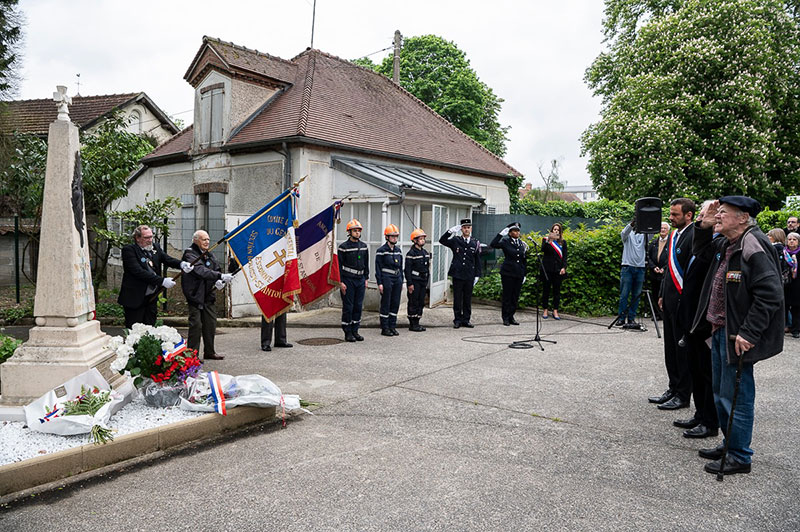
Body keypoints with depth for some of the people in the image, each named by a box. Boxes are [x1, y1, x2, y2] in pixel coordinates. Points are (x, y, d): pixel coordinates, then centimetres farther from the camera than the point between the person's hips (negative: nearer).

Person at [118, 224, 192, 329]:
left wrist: (181, 264, -28)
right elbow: (139, 272, -21)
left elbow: (167, 259, -5)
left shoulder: (155, 247, 9)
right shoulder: (129, 250, -10)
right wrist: (162, 281, -26)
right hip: (135, 298, -6)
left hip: (152, 297, 6)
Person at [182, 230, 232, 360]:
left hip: (208, 294, 7)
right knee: (196, 324, -6)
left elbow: (217, 270, 15)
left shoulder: (210, 255, 14)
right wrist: (221, 276, -33)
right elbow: (201, 271, -25)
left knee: (211, 323, 12)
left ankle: (209, 352, 24)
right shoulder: (190, 254, -11)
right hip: (195, 294, -7)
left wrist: (219, 282, -8)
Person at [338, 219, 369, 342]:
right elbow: (339, 266, -6)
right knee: (348, 307, -2)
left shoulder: (364, 247, 11)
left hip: (360, 280, 5)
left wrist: (366, 279, 13)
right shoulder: (343, 247, -5)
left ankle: (355, 331, 16)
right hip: (348, 280, -5)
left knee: (358, 306, 7)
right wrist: (340, 282, -11)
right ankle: (348, 333, 6)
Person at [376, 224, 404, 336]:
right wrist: (379, 283, -12)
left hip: (397, 279, 6)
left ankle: (392, 326, 17)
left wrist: (401, 282, 15)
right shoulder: (381, 250, -5)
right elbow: (378, 267, -7)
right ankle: (385, 328, 5)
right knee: (386, 304, -1)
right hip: (386, 279, -6)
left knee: (395, 304, 8)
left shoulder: (398, 250, 13)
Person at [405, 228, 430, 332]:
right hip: (414, 281, -8)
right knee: (413, 303, -3)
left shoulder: (425, 252, 13)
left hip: (423, 281, 8)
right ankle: (413, 324, 3)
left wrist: (426, 282, 17)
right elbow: (407, 269, -14)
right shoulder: (411, 253, -11)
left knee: (421, 303, 9)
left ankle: (417, 323, 17)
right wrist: (410, 283, -18)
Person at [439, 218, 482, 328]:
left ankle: (466, 320, 18)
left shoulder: (475, 243, 7)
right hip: (457, 275, -1)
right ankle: (457, 320, 14)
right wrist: (451, 231, -21)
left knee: (467, 299, 8)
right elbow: (442, 240, -9)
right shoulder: (455, 241, 3)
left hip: (469, 276, 2)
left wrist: (477, 275, 4)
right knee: (457, 299, 4)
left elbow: (477, 261, 9)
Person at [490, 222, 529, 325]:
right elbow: (493, 244, -20)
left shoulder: (522, 243, 11)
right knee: (507, 296, 1)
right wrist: (501, 234, -22)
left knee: (515, 297, 8)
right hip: (508, 273, -5)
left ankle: (511, 317, 18)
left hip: (519, 274, 5)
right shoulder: (505, 241, -3)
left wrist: (525, 273, 14)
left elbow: (524, 259, 16)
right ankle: (505, 318, 10)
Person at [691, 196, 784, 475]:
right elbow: (702, 251, 30)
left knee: (735, 396, 1)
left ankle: (739, 456, 16)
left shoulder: (753, 247, -20)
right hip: (719, 330, 10)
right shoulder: (726, 245, 8)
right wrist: (704, 226, 10)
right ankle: (730, 444, 35)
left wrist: (747, 334, -25)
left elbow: (770, 295, -25)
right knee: (720, 393, 20)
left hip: (737, 337, -10)